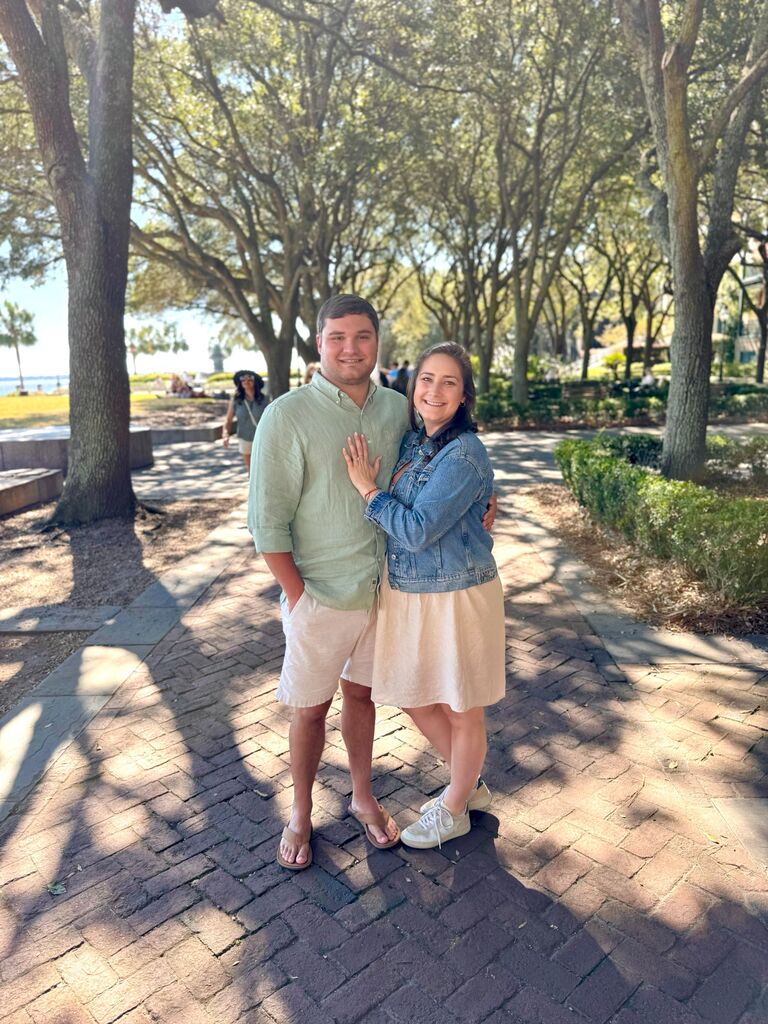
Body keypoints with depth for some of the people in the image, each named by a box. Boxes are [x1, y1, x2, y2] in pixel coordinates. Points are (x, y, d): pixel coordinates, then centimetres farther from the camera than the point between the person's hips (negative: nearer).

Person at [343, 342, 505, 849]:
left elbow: (418, 530, -23)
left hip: (456, 597, -8)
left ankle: (454, 810, 37)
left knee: (461, 708, 13)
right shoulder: (410, 442, 4)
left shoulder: (465, 454, -20)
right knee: (416, 699, 20)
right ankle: (472, 785, 44)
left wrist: (368, 489, -15)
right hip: (406, 594, 8)